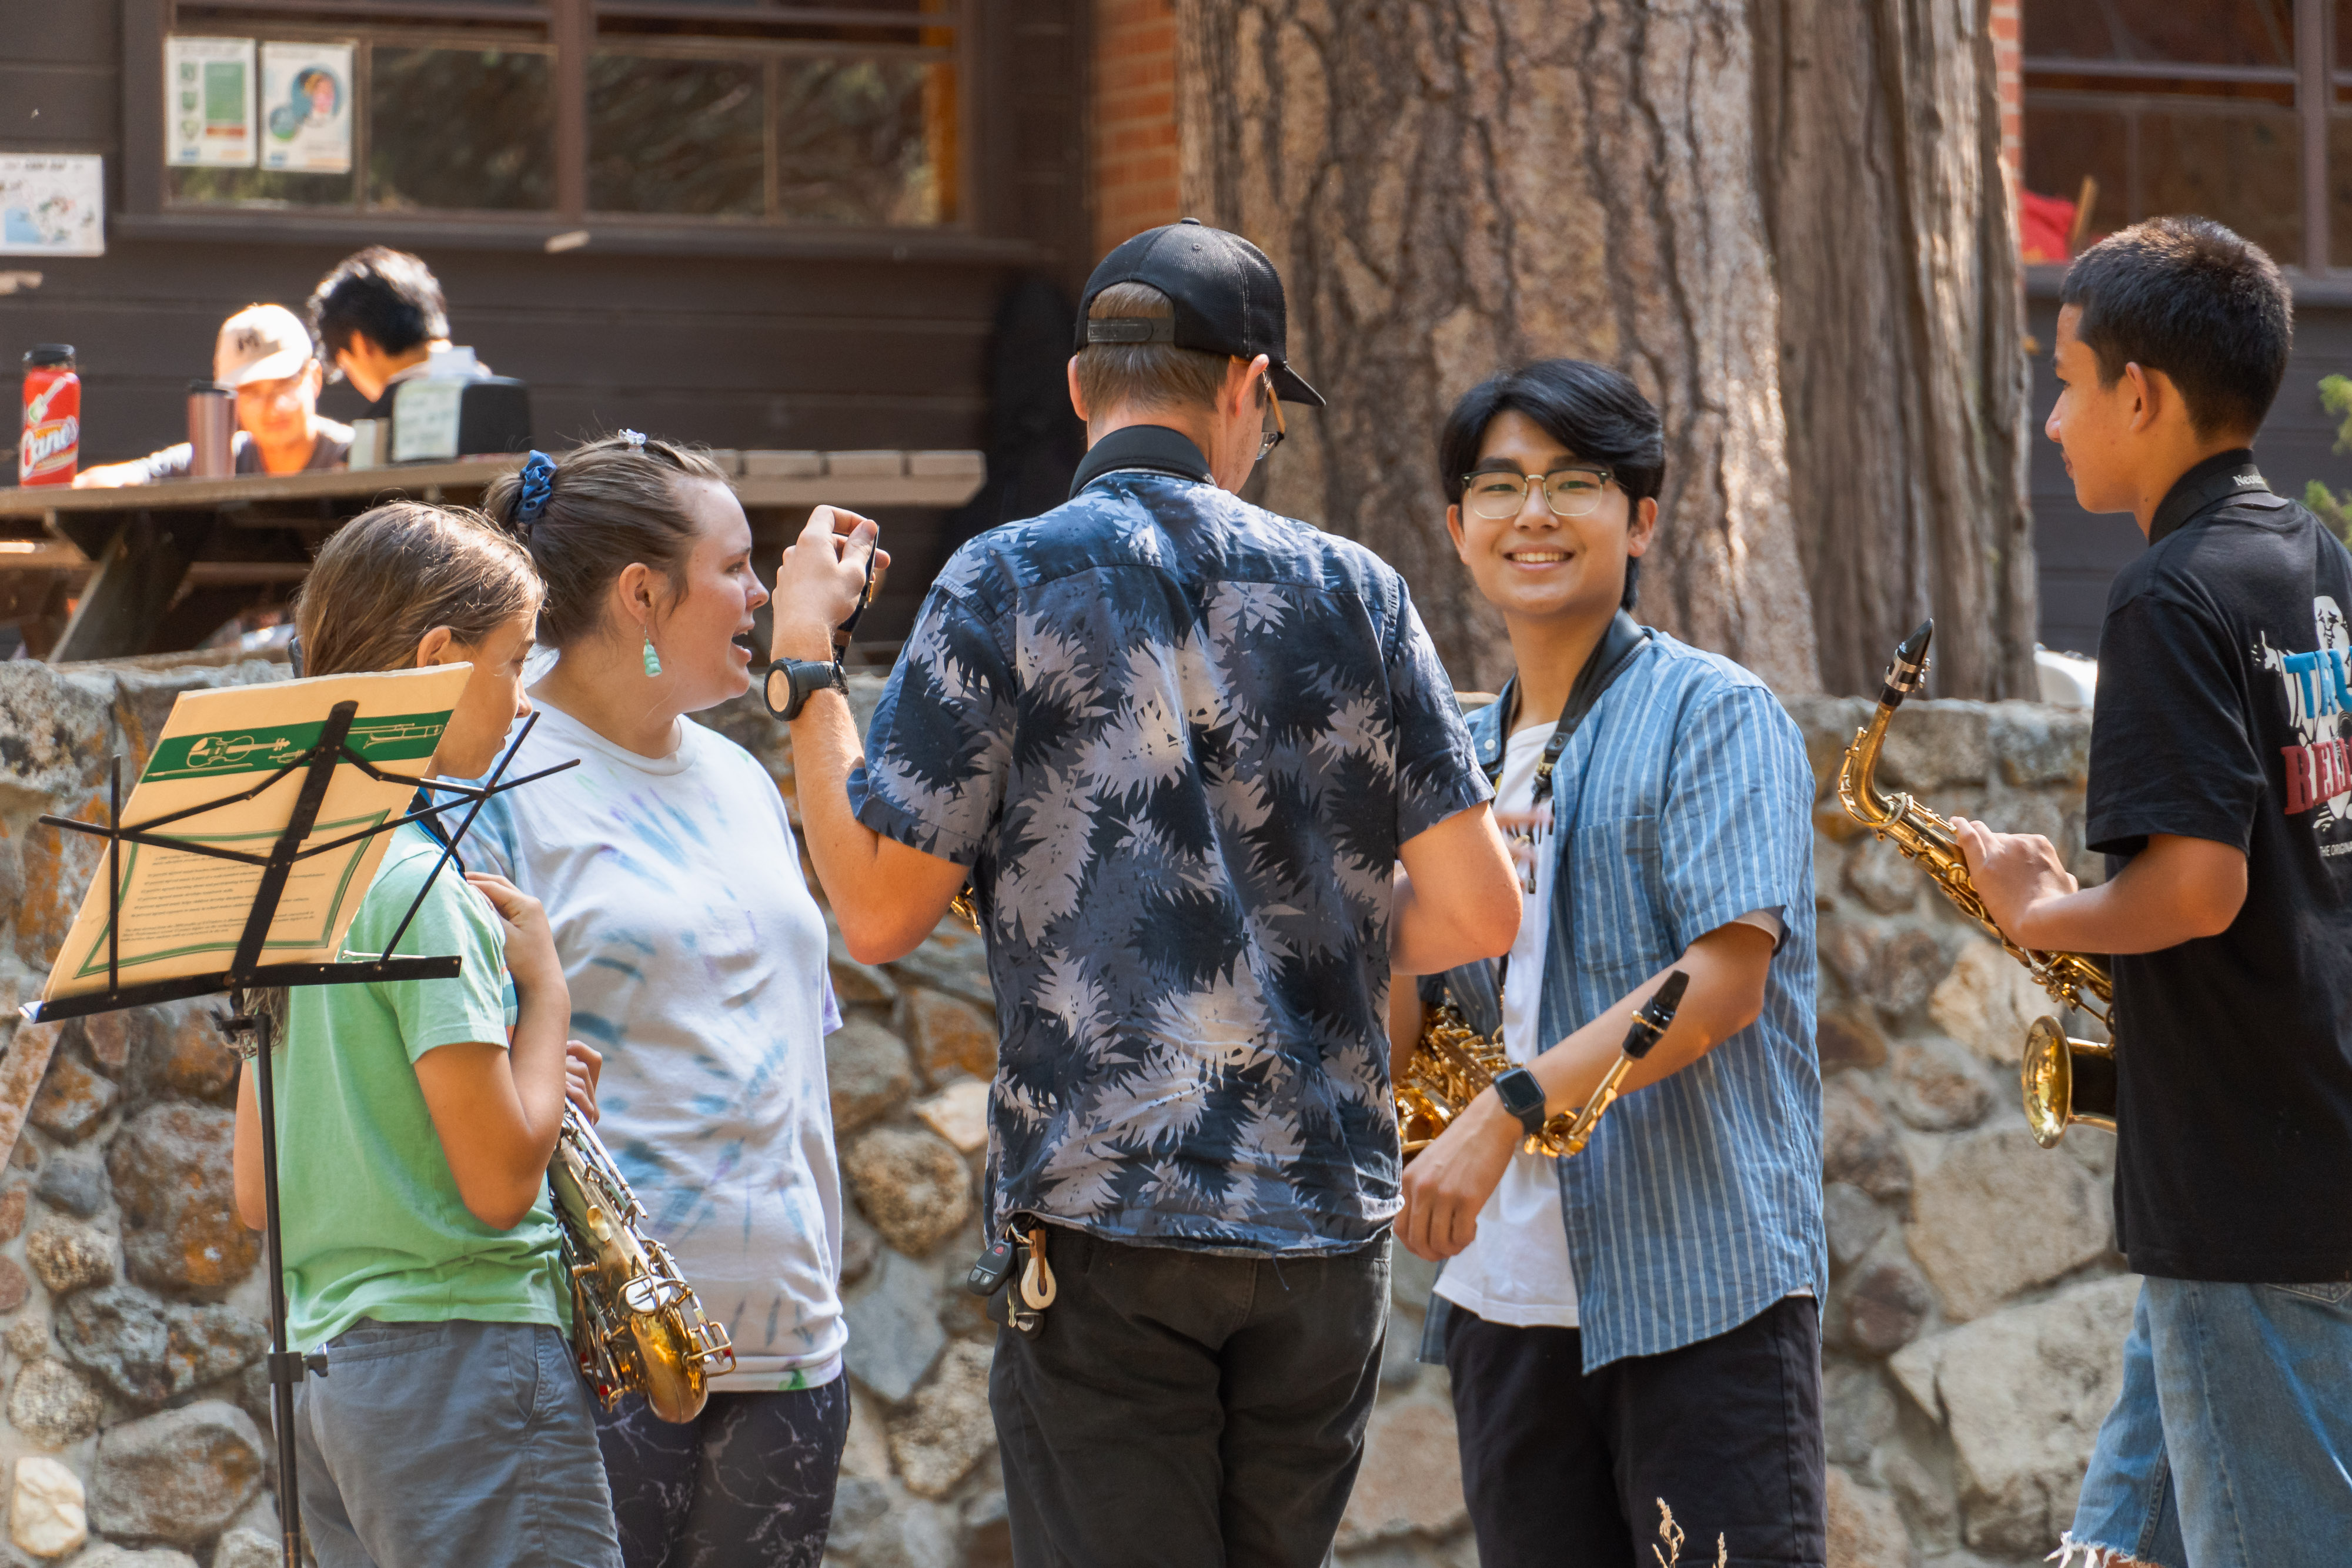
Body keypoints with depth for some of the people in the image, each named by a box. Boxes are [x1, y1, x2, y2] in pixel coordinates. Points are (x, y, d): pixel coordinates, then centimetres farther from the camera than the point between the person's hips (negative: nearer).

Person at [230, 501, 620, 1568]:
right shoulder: (420, 887, -13)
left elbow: (254, 1196, 16)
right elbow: (501, 1181, -16)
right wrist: (542, 982, -3)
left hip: (322, 1363, 9)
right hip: (464, 1355, -9)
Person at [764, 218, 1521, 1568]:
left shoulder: (1007, 584, -4)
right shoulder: (1349, 588, 4)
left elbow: (882, 912, -5)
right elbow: (1478, 911, 1)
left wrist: (805, 667, 7)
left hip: (1105, 1216, -3)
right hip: (1326, 1214, 3)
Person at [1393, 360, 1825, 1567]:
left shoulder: (1711, 716, -3)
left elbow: (1727, 978, -15)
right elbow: (1390, 1038, 14)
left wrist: (1509, 1108, -22)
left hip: (1702, 1292, -6)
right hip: (1504, 1297, 6)